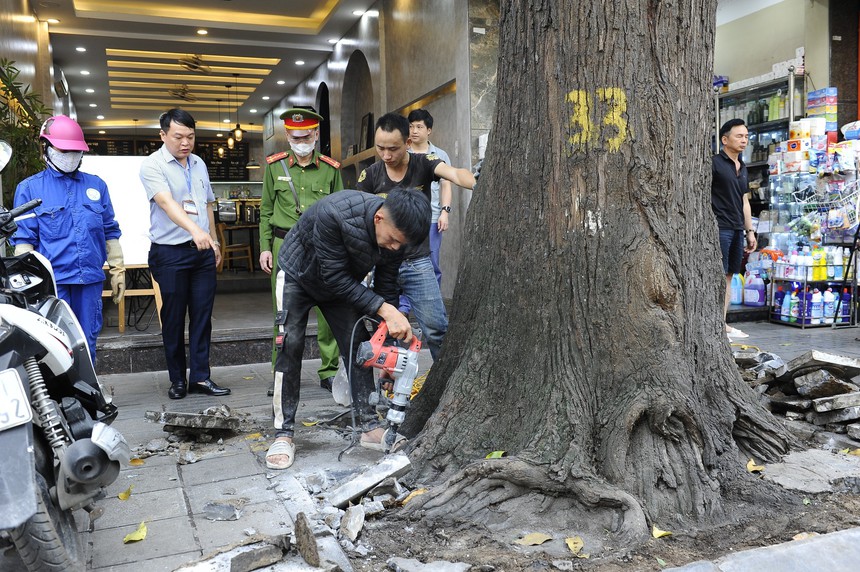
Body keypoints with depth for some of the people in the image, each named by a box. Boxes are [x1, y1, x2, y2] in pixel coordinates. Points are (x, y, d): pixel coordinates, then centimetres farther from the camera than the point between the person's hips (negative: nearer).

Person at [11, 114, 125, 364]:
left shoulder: (96, 185, 13)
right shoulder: (29, 188, 3)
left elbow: (110, 231, 15)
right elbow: (24, 239, -1)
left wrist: (118, 270, 11)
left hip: (90, 280, 3)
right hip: (51, 282, -3)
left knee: (87, 344, 10)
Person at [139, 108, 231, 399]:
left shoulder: (199, 164, 12)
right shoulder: (152, 166, -8)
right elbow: (167, 202, -25)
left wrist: (214, 241, 18)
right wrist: (195, 230, -40)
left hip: (203, 252, 5)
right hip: (170, 253, -5)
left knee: (202, 316, 5)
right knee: (173, 319, 3)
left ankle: (200, 377, 11)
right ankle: (177, 379, 14)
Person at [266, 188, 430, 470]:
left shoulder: (396, 231, -24)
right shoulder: (334, 213, -43)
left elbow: (386, 287, -12)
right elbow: (335, 278, -36)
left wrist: (391, 341, -15)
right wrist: (384, 309, -41)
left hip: (341, 283, 5)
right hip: (298, 276, -4)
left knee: (358, 346, -4)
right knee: (290, 346, -12)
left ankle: (371, 427, 3)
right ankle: (283, 435, -5)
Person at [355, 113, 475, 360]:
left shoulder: (424, 163, -4)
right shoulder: (369, 175, 0)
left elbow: (454, 173, -24)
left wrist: (475, 185, -46)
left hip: (417, 263, -1)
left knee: (437, 328, -3)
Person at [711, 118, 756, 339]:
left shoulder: (742, 167, 19)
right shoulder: (715, 163, -5)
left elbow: (744, 201, 22)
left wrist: (750, 231, 20)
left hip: (737, 229, 8)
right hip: (719, 227, -8)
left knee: (729, 276, 8)